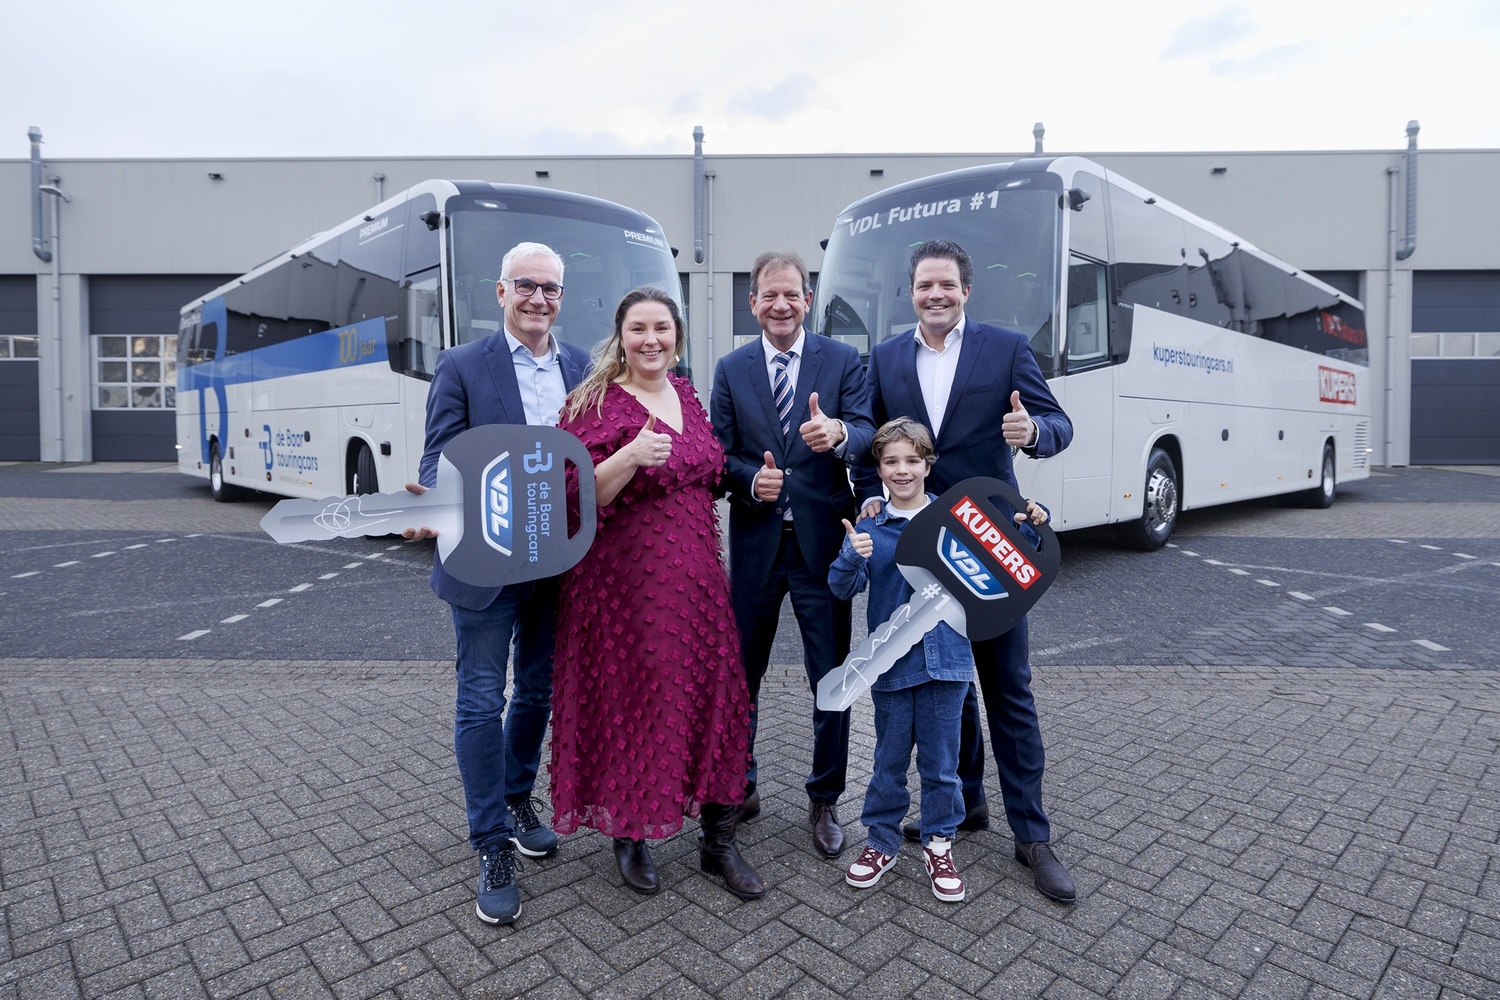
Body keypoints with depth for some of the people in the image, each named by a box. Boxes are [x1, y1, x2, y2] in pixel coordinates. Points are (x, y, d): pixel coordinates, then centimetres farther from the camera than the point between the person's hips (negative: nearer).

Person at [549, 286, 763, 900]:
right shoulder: (596, 403, -7)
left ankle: (718, 841, 24)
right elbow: (577, 500, -15)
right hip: (624, 579, -5)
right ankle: (629, 836, 28)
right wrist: (630, 455, -29)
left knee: (715, 694, 7)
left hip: (695, 574, 6)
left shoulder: (685, 394, 12)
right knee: (630, 700, 4)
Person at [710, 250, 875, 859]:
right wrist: (751, 479, -16)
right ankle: (740, 786, 35)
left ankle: (824, 801, 27)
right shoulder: (731, 370, 7)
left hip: (822, 541, -1)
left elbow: (867, 433, -10)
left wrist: (839, 434, -32)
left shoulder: (843, 361, 2)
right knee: (740, 673, 14)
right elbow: (721, 454, 4)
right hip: (755, 541, 2)